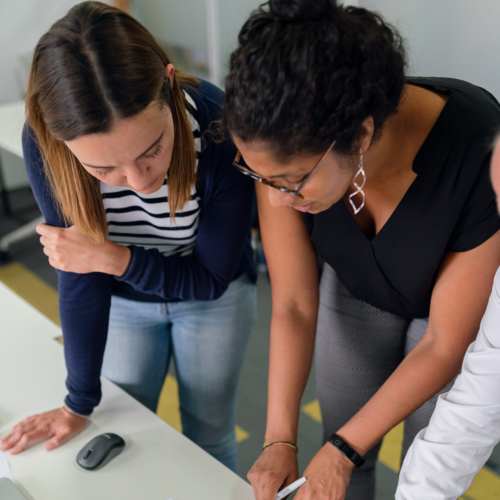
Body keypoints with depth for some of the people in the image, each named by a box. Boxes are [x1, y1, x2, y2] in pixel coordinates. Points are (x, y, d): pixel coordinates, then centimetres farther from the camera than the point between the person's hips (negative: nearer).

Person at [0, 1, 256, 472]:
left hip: (214, 296, -1)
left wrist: (113, 257, -34)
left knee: (209, 436, 13)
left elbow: (213, 278, -21)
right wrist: (80, 403, -10)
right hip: (122, 300, 2)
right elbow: (79, 272, -18)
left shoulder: (221, 129, -35)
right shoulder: (43, 143, -30)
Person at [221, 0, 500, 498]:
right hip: (356, 288, 3)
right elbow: (293, 304, -19)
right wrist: (279, 440, -24)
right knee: (345, 458, 14)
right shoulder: (287, 153, -31)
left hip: (458, 301, -2)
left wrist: (341, 450, -26)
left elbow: (444, 344, -28)